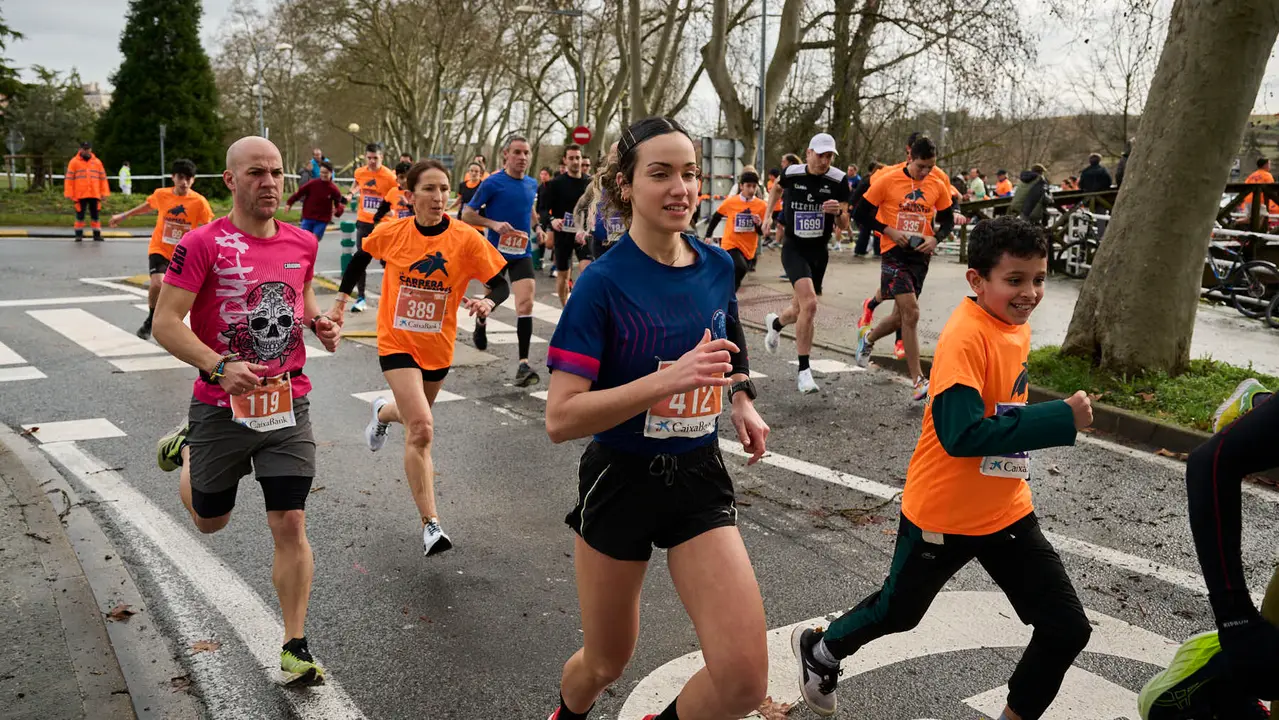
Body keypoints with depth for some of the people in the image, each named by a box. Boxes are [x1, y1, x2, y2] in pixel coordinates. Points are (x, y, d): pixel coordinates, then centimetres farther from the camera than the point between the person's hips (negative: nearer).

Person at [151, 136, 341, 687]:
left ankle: (295, 648, 11)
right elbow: (165, 323, -15)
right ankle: (186, 448, 53)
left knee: (290, 526, -2)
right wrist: (220, 367, -28)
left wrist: (319, 323, 2)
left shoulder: (302, 244, 2)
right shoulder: (203, 244, -12)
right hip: (221, 408, -2)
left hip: (287, 407, 2)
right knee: (210, 520, 20)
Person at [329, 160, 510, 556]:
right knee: (422, 429, -17)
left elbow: (501, 285, -12)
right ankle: (430, 523, -10)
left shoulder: (466, 239, -14)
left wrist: (487, 302, -33)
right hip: (397, 342, -2)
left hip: (438, 346, 2)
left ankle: (384, 412, 63)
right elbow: (360, 258, 11)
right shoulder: (391, 233, -10)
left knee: (417, 419, 25)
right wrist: (341, 300, 12)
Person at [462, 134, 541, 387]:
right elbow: (467, 214, -9)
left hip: (522, 253, 2)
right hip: (495, 251, -2)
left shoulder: (532, 184, 4)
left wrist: (535, 223, 11)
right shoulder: (493, 183, -11)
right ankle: (480, 324, 54)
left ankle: (524, 364, -15)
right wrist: (494, 224, -21)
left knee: (525, 303, -15)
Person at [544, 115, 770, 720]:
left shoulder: (717, 266, 0)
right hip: (621, 482, -3)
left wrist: (742, 402, 4)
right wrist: (670, 379, -31)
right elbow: (560, 419, -23)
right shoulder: (604, 281, -16)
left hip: (700, 478, 4)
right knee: (606, 664, 16)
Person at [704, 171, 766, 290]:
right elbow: (716, 217, 7)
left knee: (735, 280, 12)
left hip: (748, 248, 3)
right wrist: (709, 235, 8)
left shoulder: (762, 205, -5)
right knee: (740, 268, -29)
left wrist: (759, 223, -22)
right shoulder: (730, 202, -9)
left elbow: (762, 231, 0)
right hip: (731, 245, -3)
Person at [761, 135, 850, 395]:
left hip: (819, 252, 3)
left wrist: (838, 212, -23)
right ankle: (804, 371, -12)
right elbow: (777, 189, 17)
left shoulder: (838, 181, -7)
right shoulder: (791, 174, -8)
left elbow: (844, 222, -3)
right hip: (794, 249, -3)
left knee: (800, 310, 13)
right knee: (809, 305, -23)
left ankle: (775, 322, 50)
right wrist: (768, 215, 10)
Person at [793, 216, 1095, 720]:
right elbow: (961, 434, -32)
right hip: (943, 514, -7)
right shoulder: (965, 337, -24)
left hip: (1007, 510, 7)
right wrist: (1061, 419, -31)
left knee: (1068, 629, 4)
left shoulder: (1015, 324, 2)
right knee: (898, 612, 16)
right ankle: (818, 649, 45)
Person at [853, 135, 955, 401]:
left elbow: (948, 220, 14)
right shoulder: (887, 180, -8)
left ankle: (868, 337, 45)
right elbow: (862, 213, -3)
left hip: (920, 254, 5)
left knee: (902, 316, 12)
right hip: (894, 252, -5)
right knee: (911, 313, -15)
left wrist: (935, 239, -7)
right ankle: (919, 381, -10)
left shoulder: (938, 185, 3)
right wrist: (891, 232, -14)